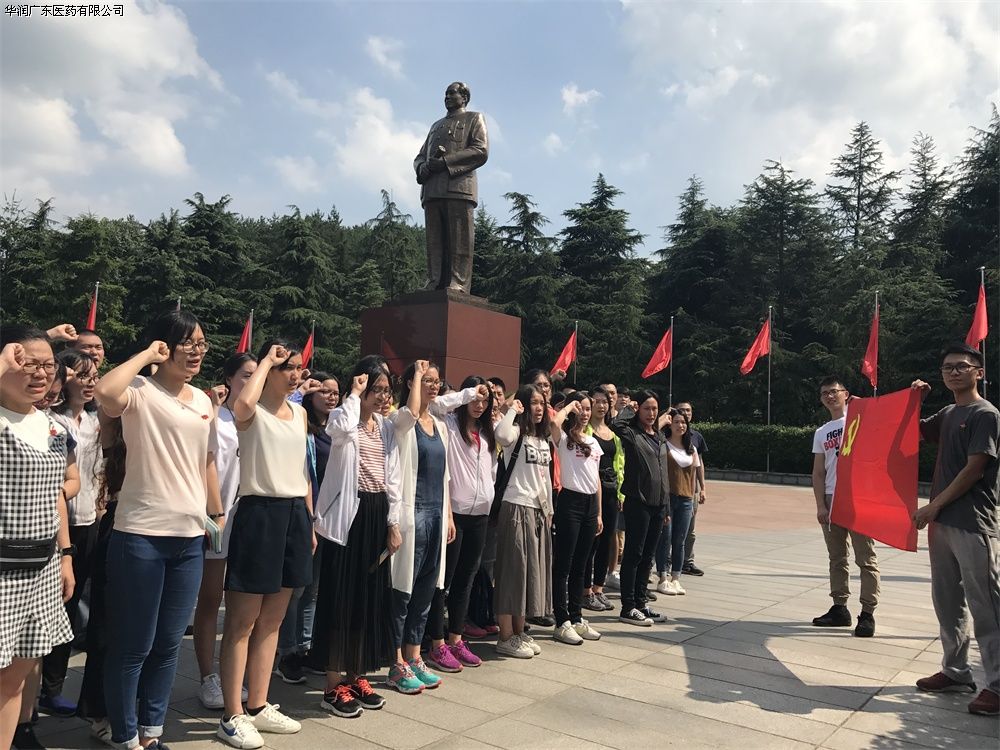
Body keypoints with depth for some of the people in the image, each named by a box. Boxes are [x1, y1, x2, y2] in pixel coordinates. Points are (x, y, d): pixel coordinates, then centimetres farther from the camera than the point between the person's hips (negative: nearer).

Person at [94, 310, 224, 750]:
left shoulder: (202, 400, 11)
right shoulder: (141, 392, -9)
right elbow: (104, 392, -32)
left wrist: (218, 515, 17)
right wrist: (148, 354, -18)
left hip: (190, 537, 6)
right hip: (141, 535, -6)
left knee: (168, 643, 16)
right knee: (133, 645, 7)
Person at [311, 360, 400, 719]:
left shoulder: (387, 427, 11)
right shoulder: (342, 417, -6)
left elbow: (393, 478, 12)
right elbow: (343, 428, -34)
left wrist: (393, 522, 7)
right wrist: (355, 393, -17)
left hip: (377, 514, 6)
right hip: (348, 513, -6)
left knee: (371, 595, 10)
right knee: (342, 595, -2)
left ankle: (356, 676, 23)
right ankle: (334, 685, 9)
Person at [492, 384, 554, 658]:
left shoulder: (543, 440, 16)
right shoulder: (516, 433, -9)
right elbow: (501, 435, -36)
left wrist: (549, 509, 18)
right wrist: (512, 410, -21)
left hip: (539, 509, 8)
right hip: (517, 508, -8)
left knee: (533, 568, 12)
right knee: (513, 568, -4)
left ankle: (519, 631, 23)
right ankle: (505, 637, 5)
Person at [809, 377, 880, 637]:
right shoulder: (821, 433, 15)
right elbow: (818, 473, 11)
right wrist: (820, 506, 2)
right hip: (831, 499, 6)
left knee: (865, 557, -4)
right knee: (837, 557, 11)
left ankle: (867, 613, 1)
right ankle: (840, 608, 20)